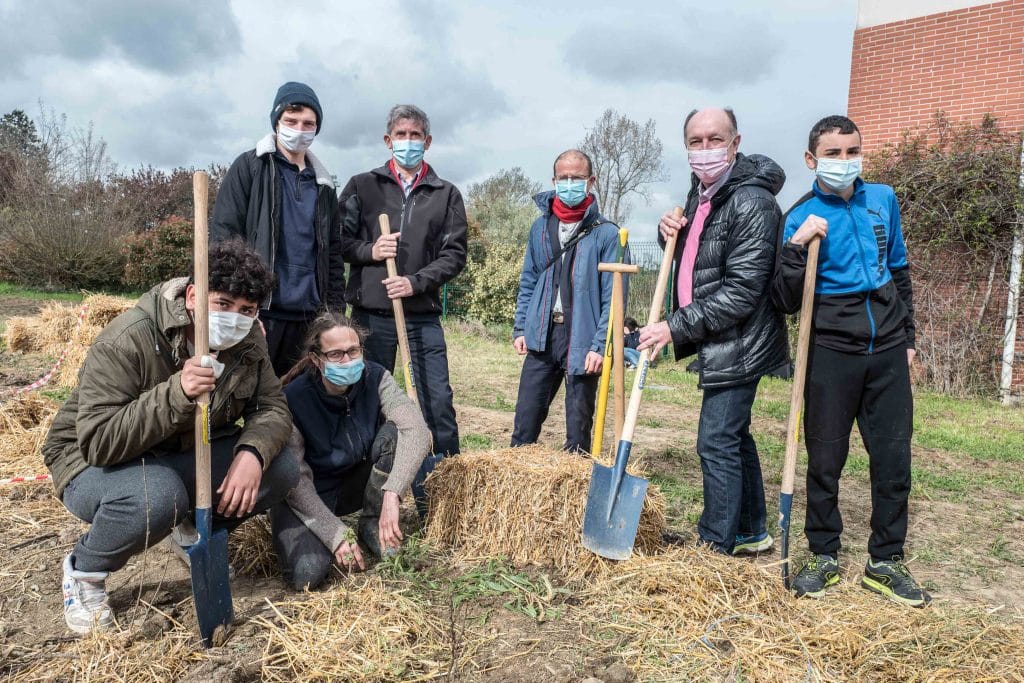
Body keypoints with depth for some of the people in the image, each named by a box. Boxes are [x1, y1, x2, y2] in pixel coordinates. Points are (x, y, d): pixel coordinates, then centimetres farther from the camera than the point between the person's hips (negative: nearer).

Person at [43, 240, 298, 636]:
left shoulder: (248, 342, -10)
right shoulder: (127, 341, -28)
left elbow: (272, 407, -9)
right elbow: (96, 440, -32)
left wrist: (252, 452, -32)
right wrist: (176, 393, -45)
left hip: (185, 455, 5)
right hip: (95, 464, -5)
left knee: (281, 469, -16)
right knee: (157, 495, -40)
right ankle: (83, 571, -5)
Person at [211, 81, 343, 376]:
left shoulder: (322, 185, 17)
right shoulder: (250, 167, 3)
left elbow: (333, 253, 18)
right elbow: (222, 235, -4)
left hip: (307, 316, 5)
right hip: (257, 310, -4)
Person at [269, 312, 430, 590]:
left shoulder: (375, 378, -17)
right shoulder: (294, 399, -24)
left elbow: (417, 431, -31)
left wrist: (392, 494, -43)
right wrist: (336, 534, -29)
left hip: (356, 485, 3)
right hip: (306, 497, -3)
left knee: (393, 432, -24)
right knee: (308, 572, -29)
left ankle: (372, 525, -5)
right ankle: (293, 535, 9)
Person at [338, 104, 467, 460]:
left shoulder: (447, 194, 8)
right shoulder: (362, 186, 9)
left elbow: (455, 254, 3)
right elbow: (337, 240, 7)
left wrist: (416, 282, -11)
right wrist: (369, 250, -12)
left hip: (423, 315, 0)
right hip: (370, 313, 1)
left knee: (438, 400, 0)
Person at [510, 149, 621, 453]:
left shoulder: (606, 232, -5)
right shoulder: (540, 227, 10)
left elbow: (612, 296, -8)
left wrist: (600, 345, -13)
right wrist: (520, 328, 8)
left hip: (582, 342, -4)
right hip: (542, 337, 4)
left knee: (578, 427, 7)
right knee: (525, 420, 9)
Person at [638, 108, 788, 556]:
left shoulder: (752, 203, -19)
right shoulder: (701, 190, 10)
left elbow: (741, 292, -23)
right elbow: (690, 255, 25)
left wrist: (676, 328, -21)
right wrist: (670, 233, 2)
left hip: (738, 344, -10)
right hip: (716, 342, 10)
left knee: (717, 443, -6)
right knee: (734, 436, 18)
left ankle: (716, 546, 6)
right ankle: (751, 532, 33)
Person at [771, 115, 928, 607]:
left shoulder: (883, 200, 8)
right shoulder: (802, 218, -5)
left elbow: (899, 272, 19)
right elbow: (786, 303, -10)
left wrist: (907, 337, 19)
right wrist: (796, 248, -24)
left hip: (888, 350, 4)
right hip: (832, 351, -4)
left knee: (893, 457, 6)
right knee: (825, 459, 4)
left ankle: (885, 560, 19)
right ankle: (824, 556, 19)